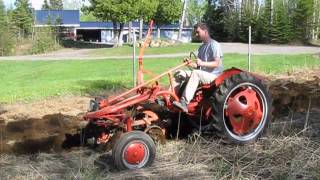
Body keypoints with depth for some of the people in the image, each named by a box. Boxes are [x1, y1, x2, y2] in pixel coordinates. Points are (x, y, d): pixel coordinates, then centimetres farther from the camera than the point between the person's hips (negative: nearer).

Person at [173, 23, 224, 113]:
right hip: (202, 74, 9)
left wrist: (202, 63, -29)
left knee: (195, 73, -35)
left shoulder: (214, 45, -9)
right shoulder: (201, 47, 18)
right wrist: (191, 64, -3)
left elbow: (216, 63, -18)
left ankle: (185, 102, -41)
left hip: (214, 76, -8)